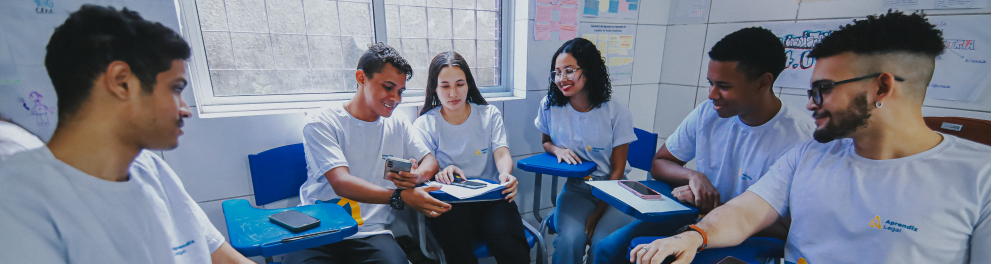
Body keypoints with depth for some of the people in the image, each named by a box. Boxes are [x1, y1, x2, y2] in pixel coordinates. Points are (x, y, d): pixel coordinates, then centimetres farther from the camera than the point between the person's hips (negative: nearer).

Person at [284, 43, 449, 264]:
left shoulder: (398, 124, 13)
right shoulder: (321, 123, -3)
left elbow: (430, 160, 12)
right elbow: (341, 183, -16)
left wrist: (416, 176, -14)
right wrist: (402, 196, -30)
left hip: (371, 234, 3)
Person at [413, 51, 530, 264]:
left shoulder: (490, 114, 12)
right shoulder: (425, 124, 8)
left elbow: (502, 154, 0)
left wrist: (505, 173, -25)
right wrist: (441, 173, -27)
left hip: (491, 197, 1)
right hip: (448, 202, 0)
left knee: (511, 246, -28)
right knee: (458, 246, -31)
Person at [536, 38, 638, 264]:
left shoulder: (617, 114, -10)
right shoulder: (549, 106, -5)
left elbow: (617, 170, -5)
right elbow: (546, 142, 15)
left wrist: (597, 213, -12)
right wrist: (558, 150, -11)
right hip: (576, 188, 1)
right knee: (570, 239, -27)